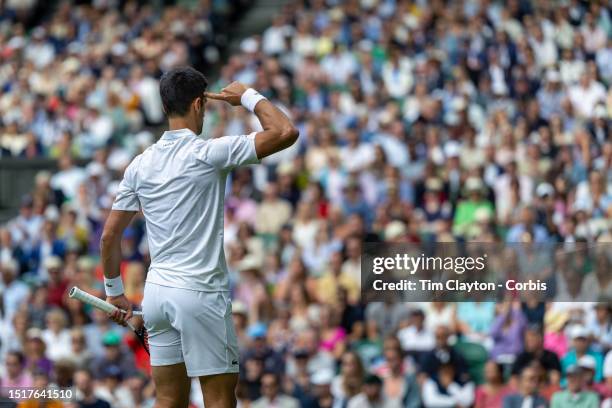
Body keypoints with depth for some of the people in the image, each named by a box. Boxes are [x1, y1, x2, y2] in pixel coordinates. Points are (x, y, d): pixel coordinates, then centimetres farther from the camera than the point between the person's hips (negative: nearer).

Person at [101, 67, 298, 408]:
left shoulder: (141, 165, 6)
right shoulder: (207, 154, -11)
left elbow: (110, 234, 10)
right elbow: (286, 133, -16)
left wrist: (115, 291, 21)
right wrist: (248, 97, -1)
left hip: (157, 291, 6)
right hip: (200, 293, -6)